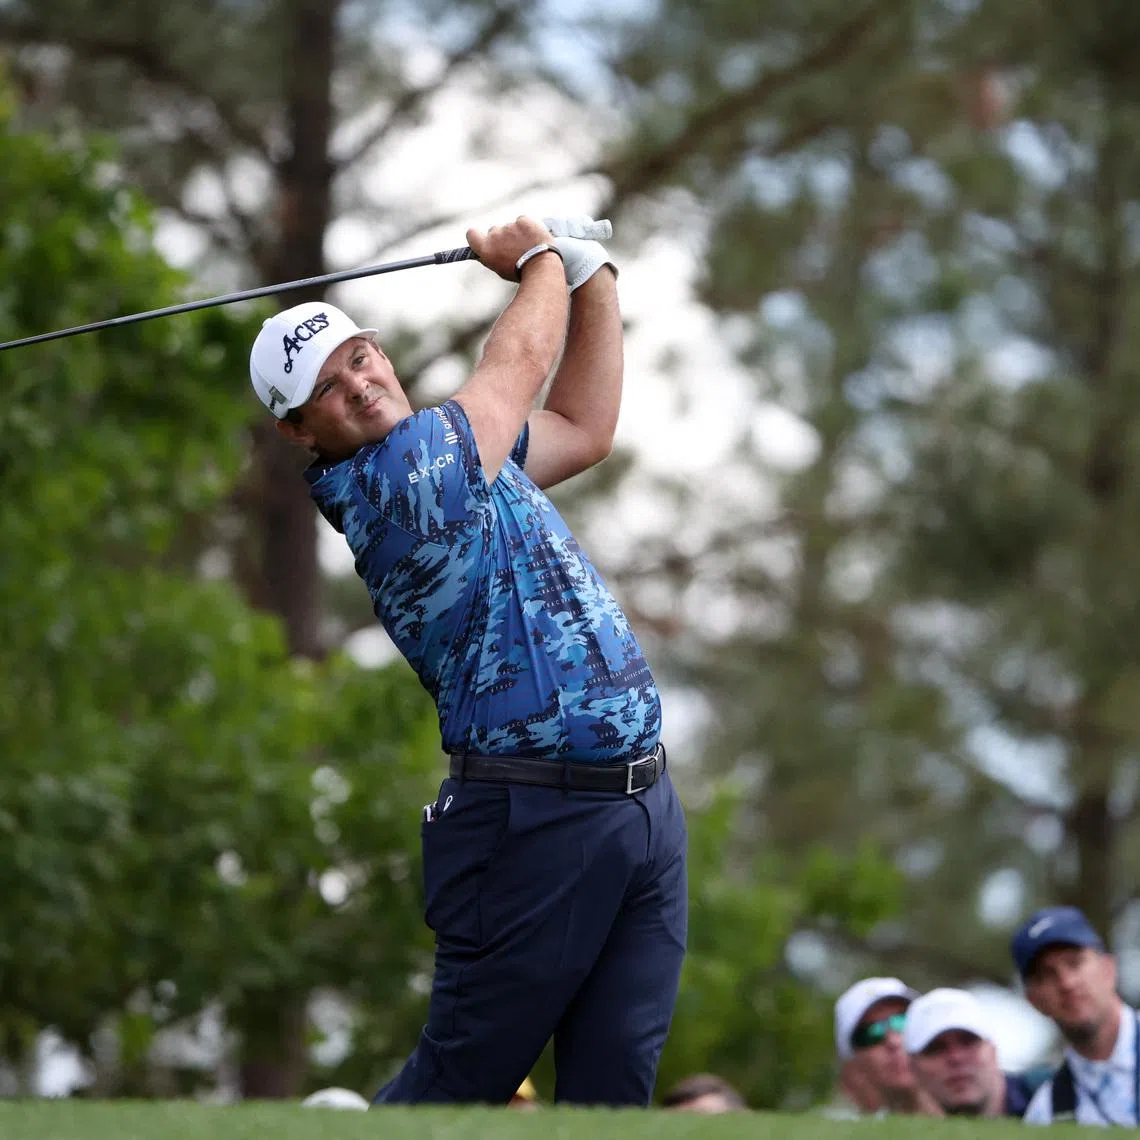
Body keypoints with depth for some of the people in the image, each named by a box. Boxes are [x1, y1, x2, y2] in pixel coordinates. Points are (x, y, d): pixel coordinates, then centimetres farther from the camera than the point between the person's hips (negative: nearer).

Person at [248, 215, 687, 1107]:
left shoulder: (459, 457, 16)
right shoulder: (397, 476, -12)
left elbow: (584, 428, 33)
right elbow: (525, 355, 2)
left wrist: (592, 275, 24)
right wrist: (540, 260, 23)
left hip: (646, 804, 8)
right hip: (536, 822, -8)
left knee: (612, 1088, 1)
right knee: (458, 1081, -5)